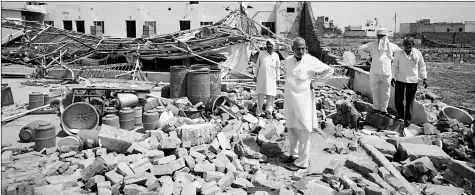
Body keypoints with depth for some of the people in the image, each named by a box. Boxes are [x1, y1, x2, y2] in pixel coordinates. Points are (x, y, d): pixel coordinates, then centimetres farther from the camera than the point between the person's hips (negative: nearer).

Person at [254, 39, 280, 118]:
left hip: (271, 78, 1)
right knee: (260, 94, 1)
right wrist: (255, 75, 9)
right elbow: (257, 65, 10)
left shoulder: (276, 55, 6)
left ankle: (269, 111, 13)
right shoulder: (261, 53, 4)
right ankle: (259, 112, 9)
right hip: (261, 77, -1)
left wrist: (277, 78, 9)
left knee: (271, 95, -1)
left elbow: (277, 68, 12)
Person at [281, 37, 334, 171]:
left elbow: (329, 70, -8)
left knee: (303, 131, 0)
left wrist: (315, 83, -8)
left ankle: (302, 162, 8)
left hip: (303, 100, -6)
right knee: (291, 128, 15)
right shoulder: (288, 60, 4)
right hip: (289, 99, 6)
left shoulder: (311, 61, -12)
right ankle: (294, 155, 31)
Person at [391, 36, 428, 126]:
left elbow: (422, 66, 7)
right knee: (398, 99, 1)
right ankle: (400, 115, 26)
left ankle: (407, 119, 18)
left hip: (412, 81, 0)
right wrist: (393, 77, -3)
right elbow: (395, 66, 5)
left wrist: (424, 78, 2)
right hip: (400, 79, 0)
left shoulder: (418, 53, -2)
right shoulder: (399, 53, -2)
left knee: (410, 101, 5)